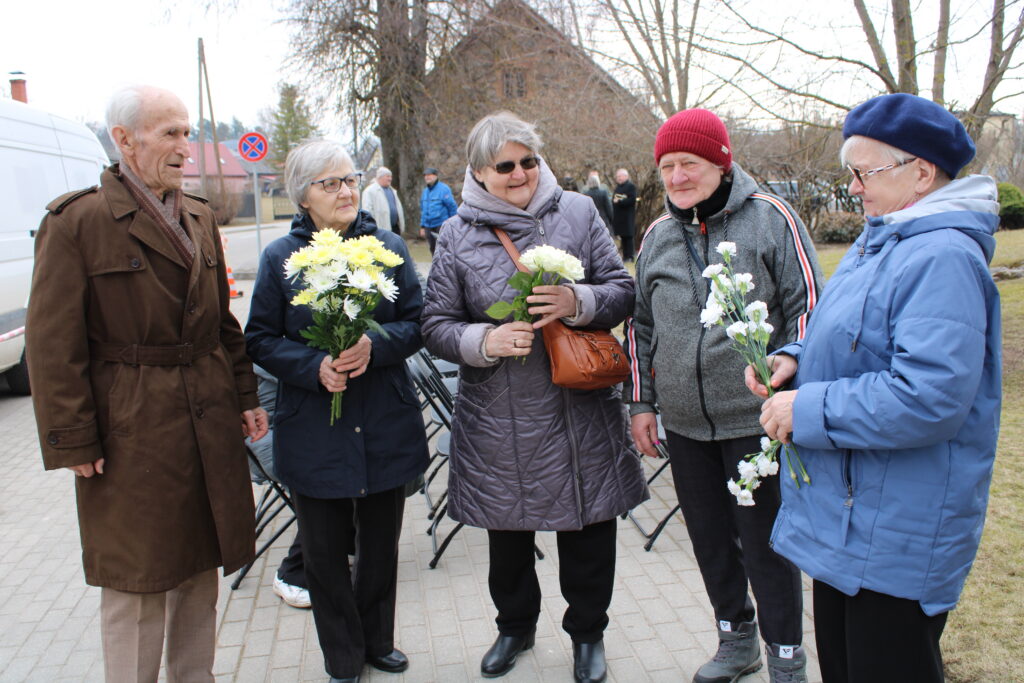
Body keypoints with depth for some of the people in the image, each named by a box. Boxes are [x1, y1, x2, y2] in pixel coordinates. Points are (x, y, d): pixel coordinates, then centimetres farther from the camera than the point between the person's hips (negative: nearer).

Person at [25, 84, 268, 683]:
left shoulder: (199, 216, 10)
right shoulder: (76, 221, -9)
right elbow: (53, 346, -10)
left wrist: (245, 395, 10)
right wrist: (74, 442, -11)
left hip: (209, 423, 6)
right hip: (132, 432, -6)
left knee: (199, 568, 17)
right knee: (138, 581, 6)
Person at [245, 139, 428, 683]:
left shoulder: (389, 247, 2)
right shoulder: (280, 257, -1)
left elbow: (417, 322, 0)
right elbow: (261, 340, -1)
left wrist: (376, 345, -19)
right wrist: (314, 367, -18)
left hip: (386, 427, 2)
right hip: (314, 429, -1)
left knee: (381, 544, 16)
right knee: (326, 552, 10)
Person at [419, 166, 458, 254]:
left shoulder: (444, 189, -8)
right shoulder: (425, 191, 13)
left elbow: (452, 207, -8)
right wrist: (422, 226, 16)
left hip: (442, 226, -7)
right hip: (429, 227, 7)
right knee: (433, 250, 12)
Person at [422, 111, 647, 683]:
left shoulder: (578, 212, 2)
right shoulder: (458, 235, 1)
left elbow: (623, 290, 2)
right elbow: (437, 324, 2)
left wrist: (578, 302, -18)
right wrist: (484, 341, -17)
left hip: (581, 409, 0)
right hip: (499, 421, 1)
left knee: (589, 530, 12)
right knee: (507, 534, 17)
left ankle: (588, 633, 38)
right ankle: (516, 626, 44)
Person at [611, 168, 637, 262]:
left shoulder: (631, 186, -6)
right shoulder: (618, 187, 18)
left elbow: (632, 200, -16)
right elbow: (614, 199, 22)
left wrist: (619, 201, -18)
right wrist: (614, 200, 1)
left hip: (627, 216, -7)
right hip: (619, 216, 8)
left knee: (628, 236, -7)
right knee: (622, 237, 9)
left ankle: (629, 256, -4)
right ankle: (625, 255, 14)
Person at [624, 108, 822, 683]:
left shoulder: (771, 219, -6)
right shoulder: (658, 235, 9)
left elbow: (806, 307, -5)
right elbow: (641, 324, 15)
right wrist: (642, 401, 13)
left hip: (756, 419, -5)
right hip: (684, 422, 5)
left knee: (765, 542, 6)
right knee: (709, 538, 17)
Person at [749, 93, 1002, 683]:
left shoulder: (941, 257, -22)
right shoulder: (881, 238, 10)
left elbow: (930, 397, -31)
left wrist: (809, 410, -22)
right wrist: (795, 360, 0)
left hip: (895, 537, -10)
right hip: (846, 514, 10)